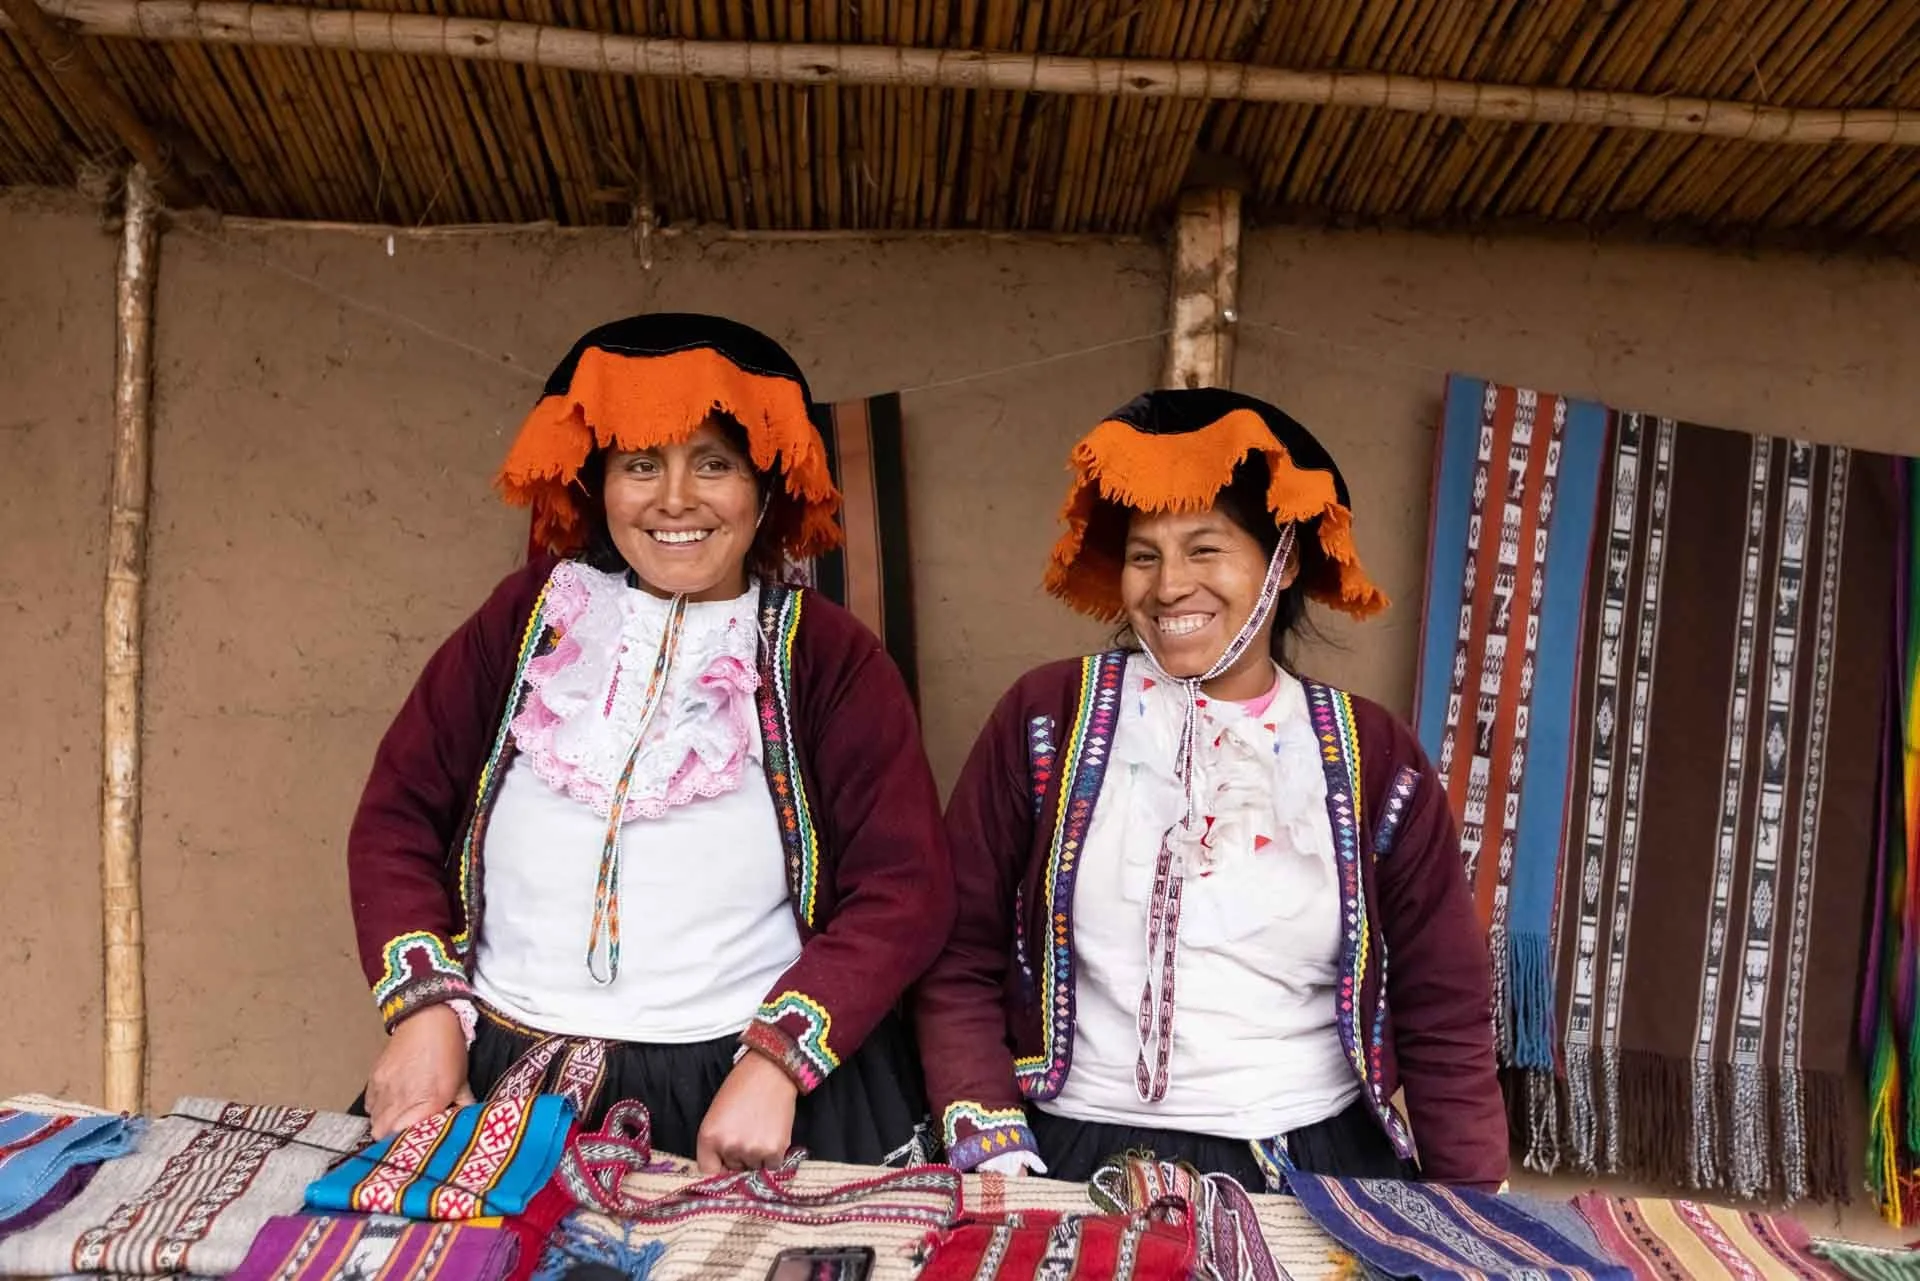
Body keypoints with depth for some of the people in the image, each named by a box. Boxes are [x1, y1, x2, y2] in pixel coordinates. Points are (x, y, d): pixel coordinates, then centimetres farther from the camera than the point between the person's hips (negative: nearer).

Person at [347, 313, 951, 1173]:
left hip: (751, 1097, -2)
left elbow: (904, 888, -6)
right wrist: (424, 1007, -4)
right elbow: (399, 813, 7)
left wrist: (775, 1064, -16)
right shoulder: (531, 616, 5)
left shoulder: (827, 657, -2)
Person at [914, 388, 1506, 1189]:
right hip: (1079, 1159, -2)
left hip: (1322, 1168, 3)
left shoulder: (1371, 756, 4)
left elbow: (1444, 1019, 7)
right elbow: (959, 961, 1)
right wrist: (992, 1150, -9)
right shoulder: (1049, 718, -1)